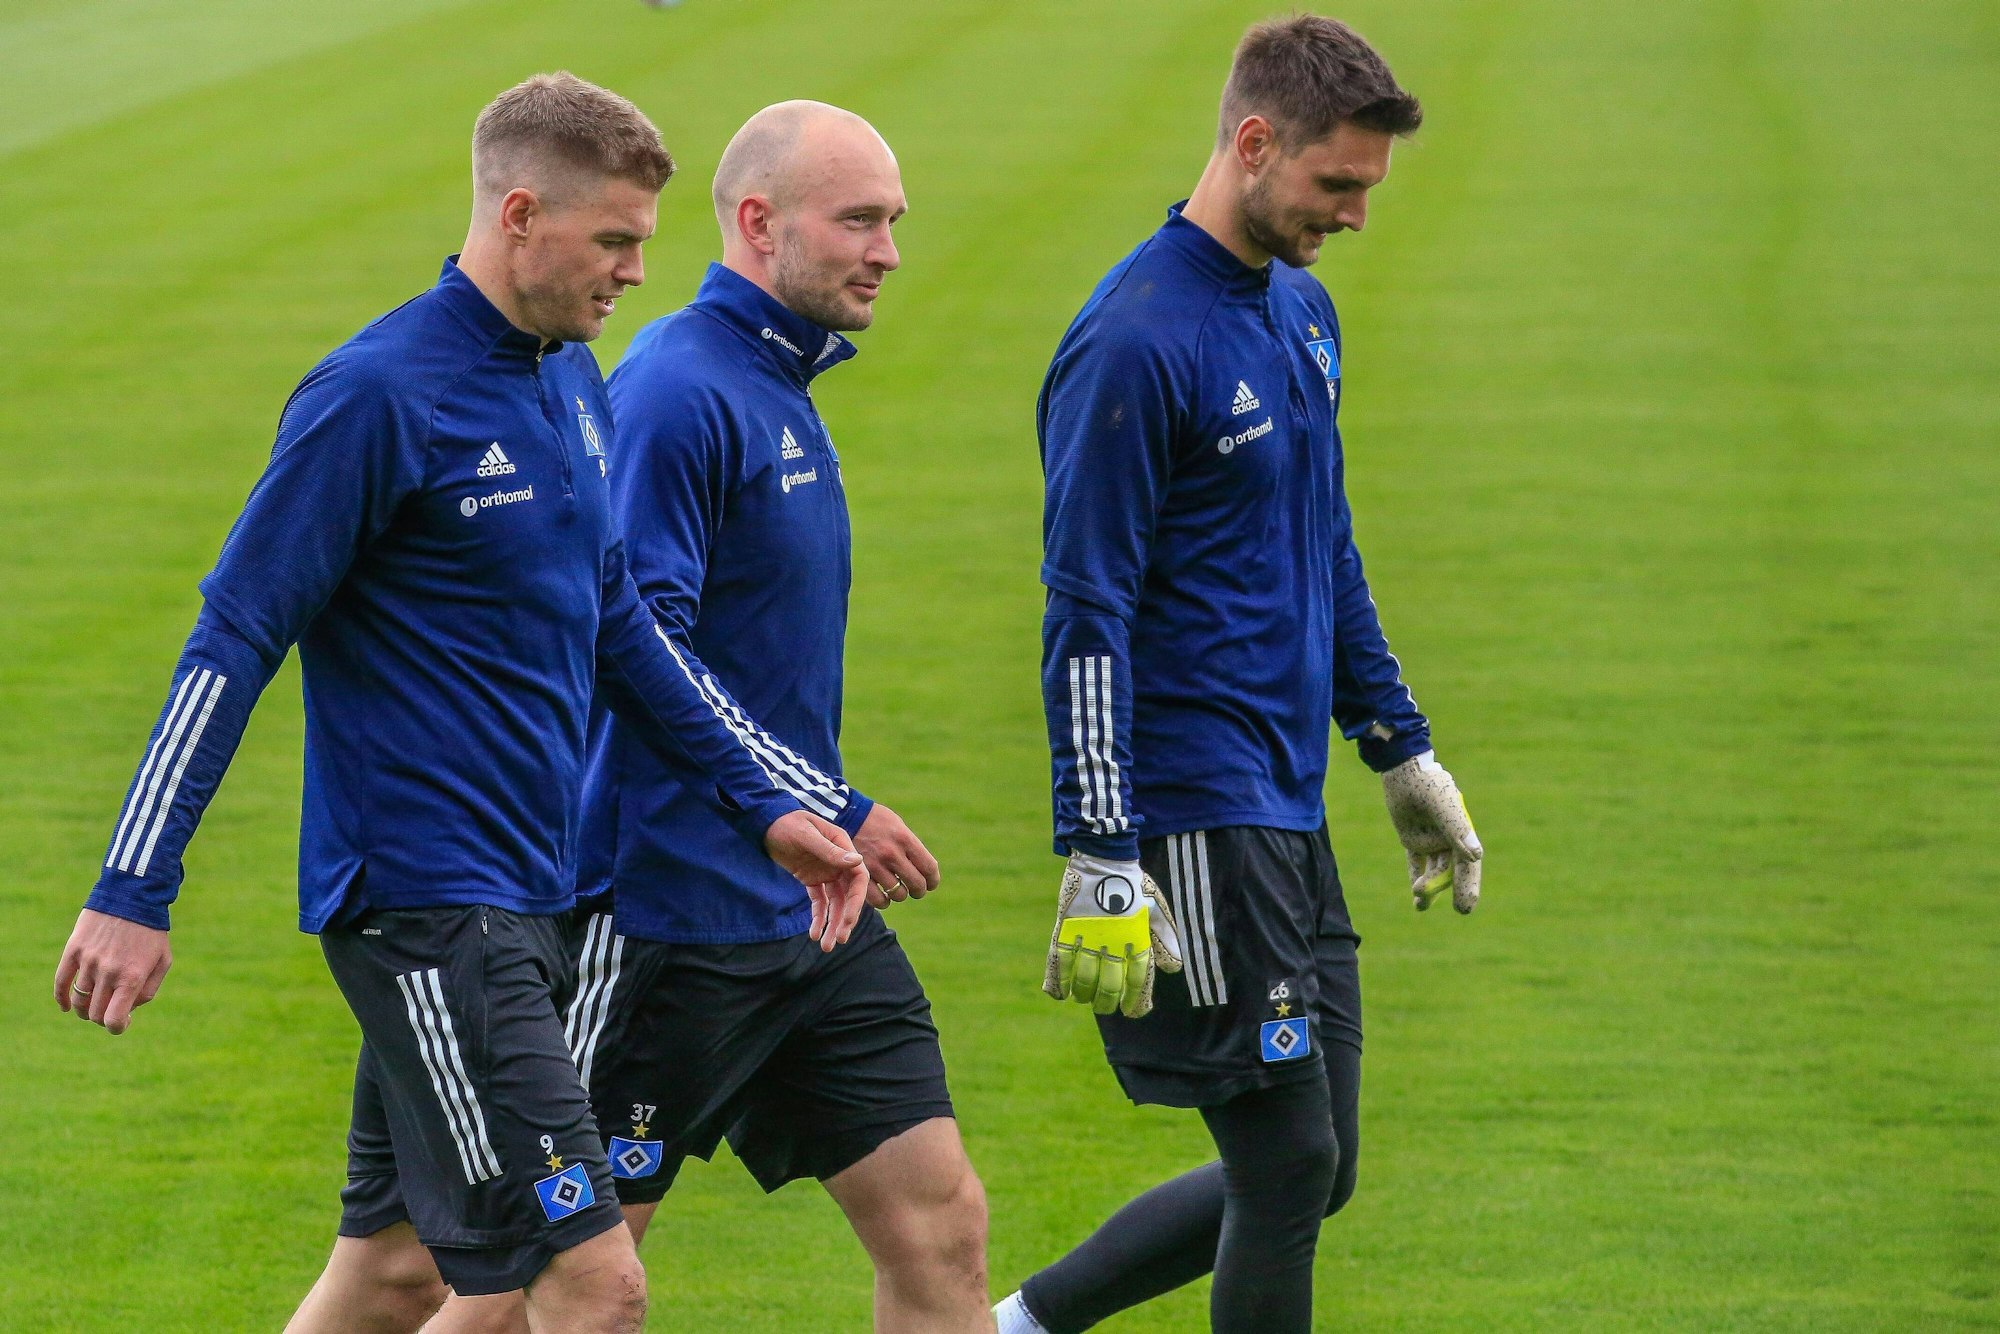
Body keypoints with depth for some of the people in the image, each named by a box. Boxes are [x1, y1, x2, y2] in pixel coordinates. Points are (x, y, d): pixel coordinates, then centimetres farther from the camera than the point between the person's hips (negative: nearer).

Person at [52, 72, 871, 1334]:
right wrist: (134, 891, -15)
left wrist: (761, 802, 20)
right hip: (428, 904, -9)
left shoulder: (573, 377, 11)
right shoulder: (378, 397, -15)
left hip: (527, 897, 9)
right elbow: (236, 638, -13)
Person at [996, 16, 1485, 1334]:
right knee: (1289, 1171, -6)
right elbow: (1086, 616, -17)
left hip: (1287, 817, 9)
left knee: (1310, 1175, 10)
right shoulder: (1138, 342, -15)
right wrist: (1101, 863, -20)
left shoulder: (1302, 312, 13)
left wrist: (1404, 751, 26)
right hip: (1194, 823, -9)